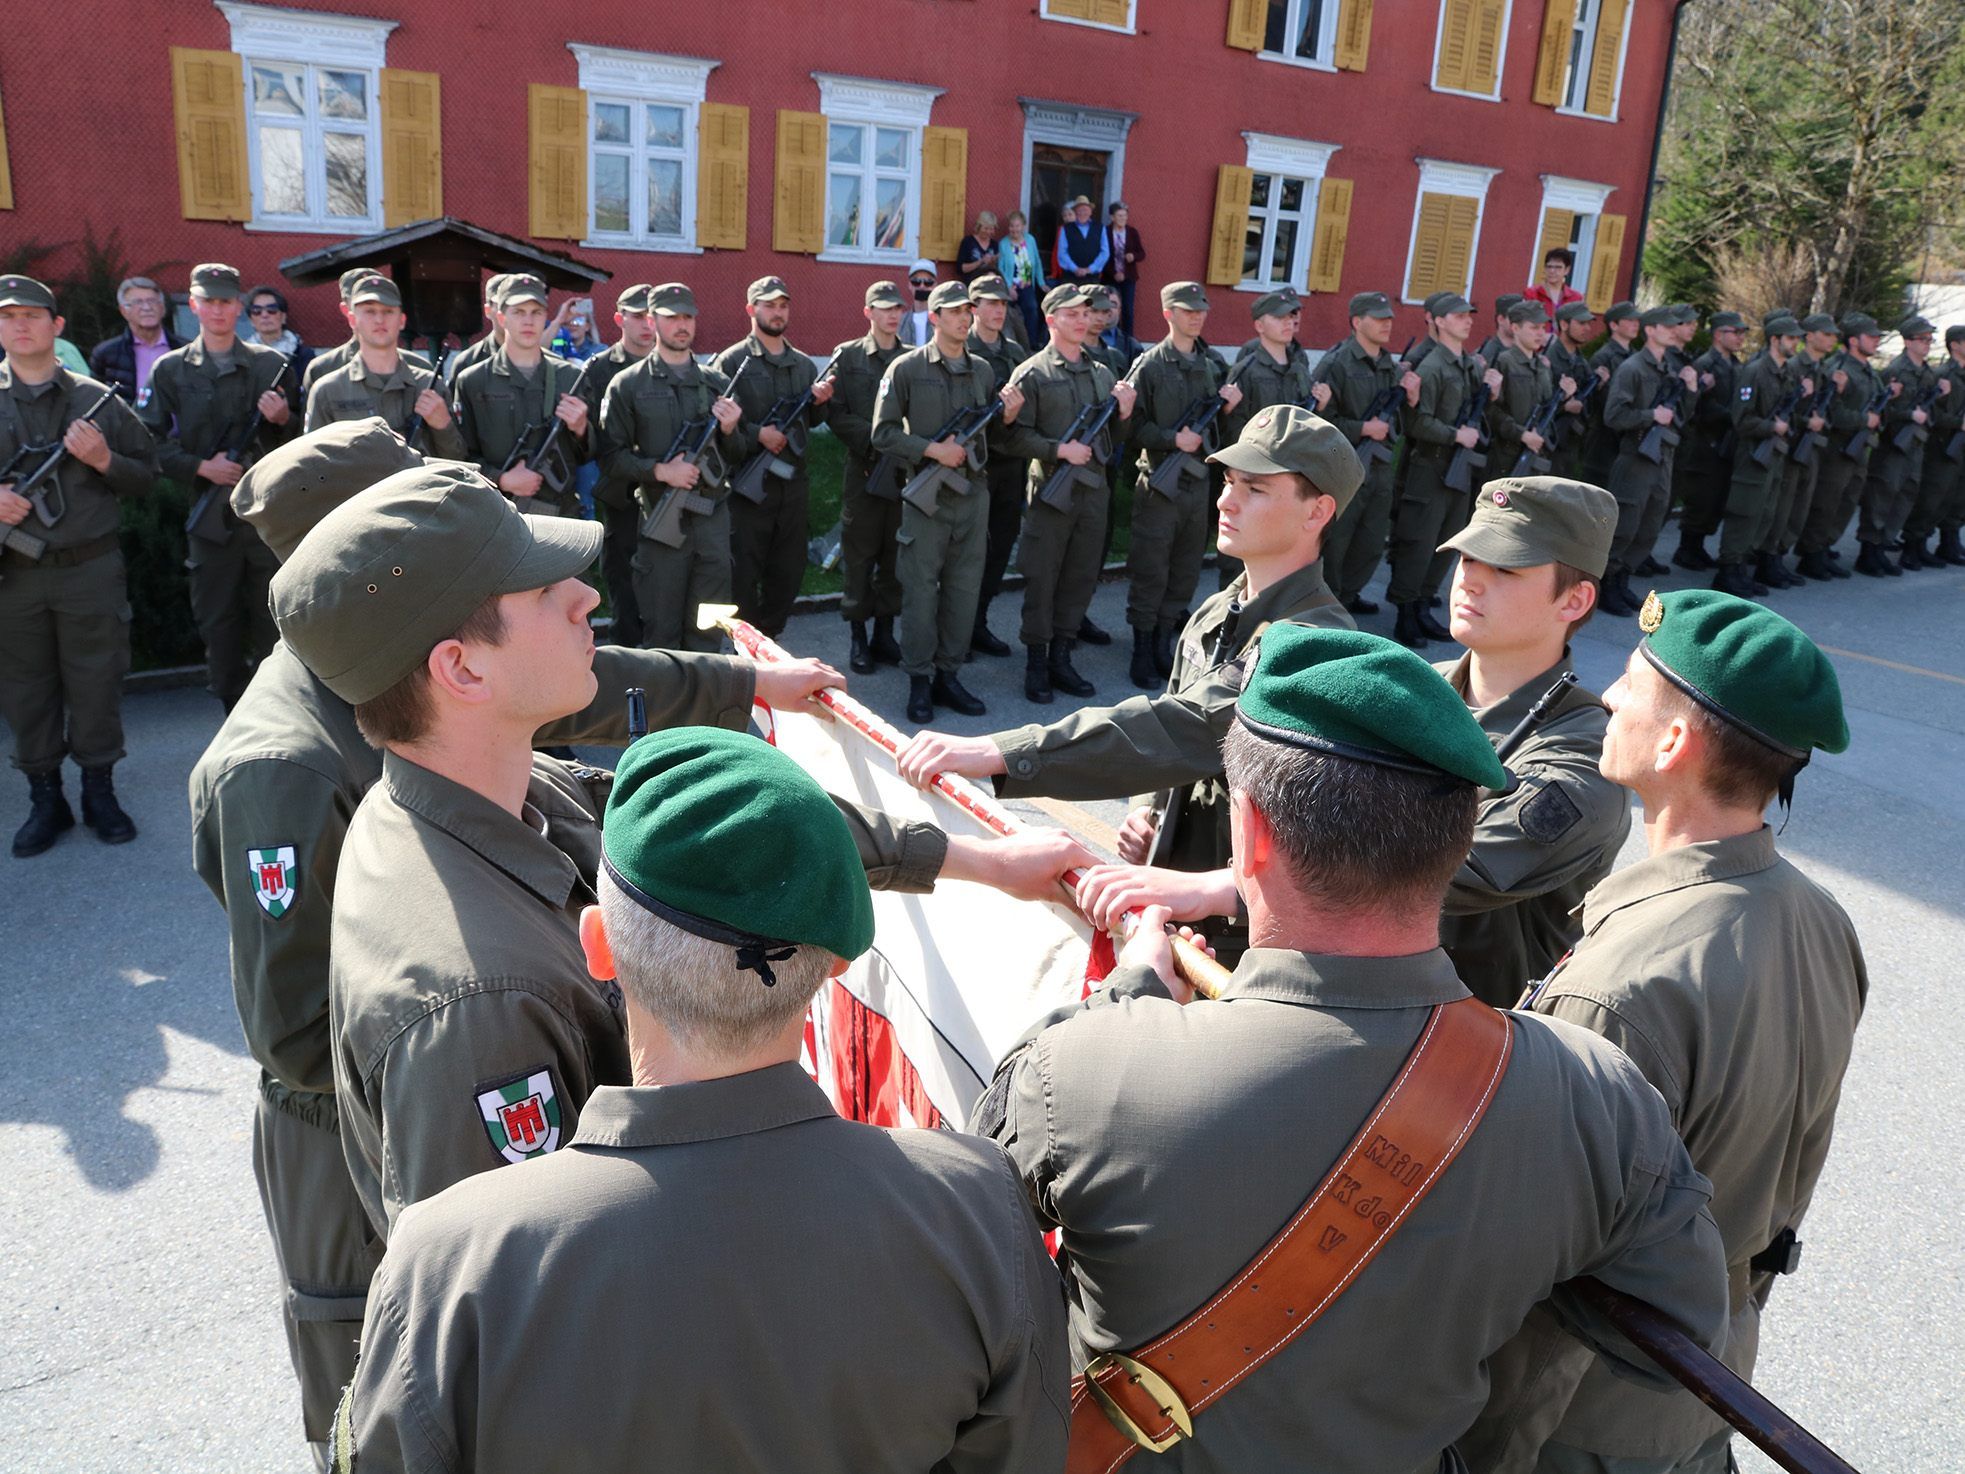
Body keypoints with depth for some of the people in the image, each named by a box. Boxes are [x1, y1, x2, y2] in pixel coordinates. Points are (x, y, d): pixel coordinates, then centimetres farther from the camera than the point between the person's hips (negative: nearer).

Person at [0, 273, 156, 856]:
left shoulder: (96, 399, 3)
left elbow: (146, 475, 8)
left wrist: (102, 459, -11)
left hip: (91, 571, -1)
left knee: (96, 685, 6)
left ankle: (100, 792, 21)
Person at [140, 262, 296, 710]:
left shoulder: (270, 364, 7)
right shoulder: (170, 370, 7)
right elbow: (152, 441, 4)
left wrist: (284, 419, -11)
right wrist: (200, 466, -10)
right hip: (211, 516, 1)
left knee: (273, 621, 3)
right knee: (217, 623, 7)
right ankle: (235, 718, 17)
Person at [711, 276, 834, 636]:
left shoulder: (804, 364, 13)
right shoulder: (731, 362, -5)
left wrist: (820, 402, 0)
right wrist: (757, 433, -19)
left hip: (793, 484, 6)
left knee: (789, 572, 12)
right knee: (744, 573, 0)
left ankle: (770, 640, 27)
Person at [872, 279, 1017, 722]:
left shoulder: (984, 370, 11)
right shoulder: (907, 368, -3)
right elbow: (883, 433, -5)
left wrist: (1009, 416, -2)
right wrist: (933, 449, -15)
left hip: (973, 495, 5)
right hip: (926, 497, -4)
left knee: (964, 589, 8)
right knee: (920, 590, -1)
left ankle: (948, 675, 19)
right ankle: (919, 681, 9)